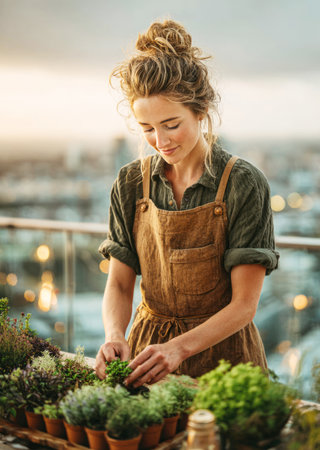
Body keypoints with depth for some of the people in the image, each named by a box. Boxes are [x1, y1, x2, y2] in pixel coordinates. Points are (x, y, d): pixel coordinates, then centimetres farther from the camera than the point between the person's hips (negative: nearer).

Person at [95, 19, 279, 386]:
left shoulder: (243, 184, -10)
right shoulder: (131, 183, 1)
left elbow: (244, 304, -11)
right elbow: (119, 284, 4)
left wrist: (179, 348, -24)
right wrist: (115, 336, -15)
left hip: (222, 352, -2)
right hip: (150, 348, 3)